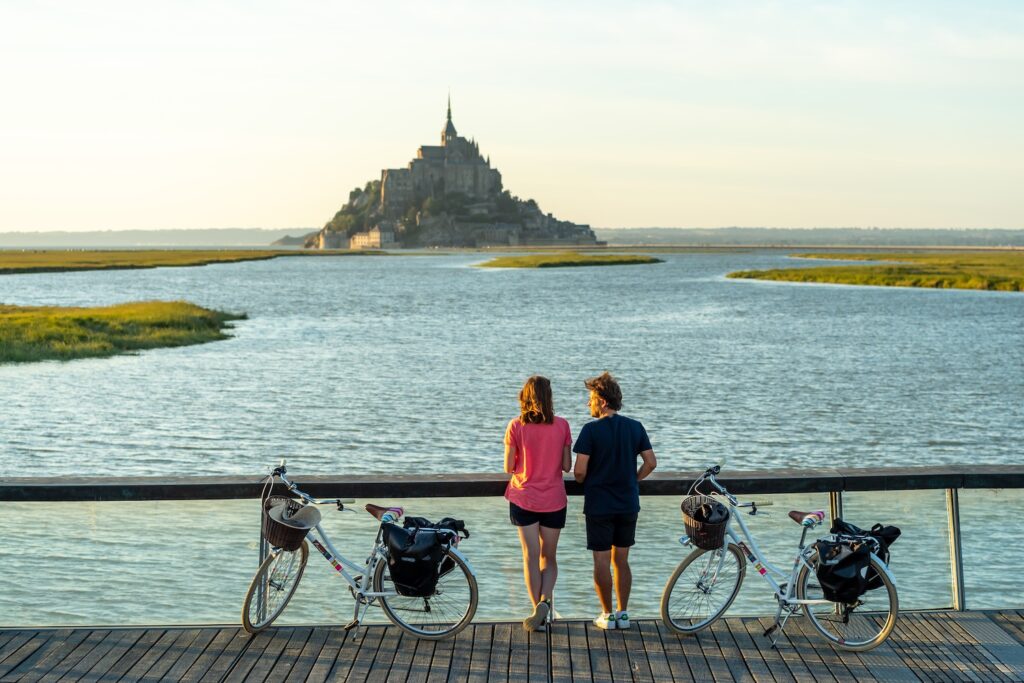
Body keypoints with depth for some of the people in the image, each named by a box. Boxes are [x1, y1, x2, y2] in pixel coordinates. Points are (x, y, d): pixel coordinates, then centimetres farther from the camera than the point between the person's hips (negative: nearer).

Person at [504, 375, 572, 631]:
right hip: (554, 501, 1)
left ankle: (538, 610, 7)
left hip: (523, 499, -1)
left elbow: (508, 467, -6)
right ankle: (545, 601, -8)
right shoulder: (561, 426, -6)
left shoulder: (516, 426, -9)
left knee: (531, 556, 6)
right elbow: (566, 465, -2)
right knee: (549, 556, 14)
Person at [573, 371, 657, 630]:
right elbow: (651, 463, 1)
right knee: (621, 560, 14)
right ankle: (623, 613, 18)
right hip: (628, 505, 5)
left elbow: (579, 471, -16)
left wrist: (585, 483, 6)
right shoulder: (635, 427, 1)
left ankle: (608, 615, 11)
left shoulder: (591, 430, -13)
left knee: (602, 562, 5)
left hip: (599, 506, -5)